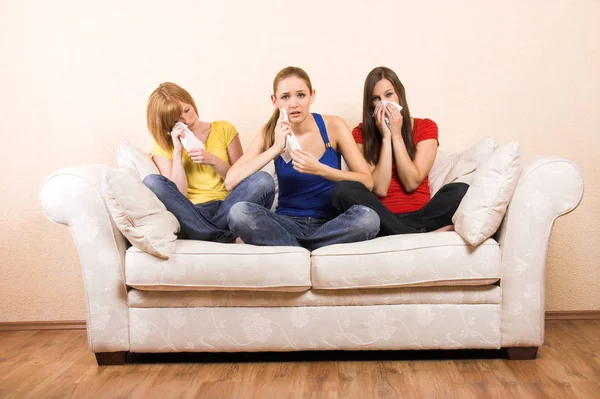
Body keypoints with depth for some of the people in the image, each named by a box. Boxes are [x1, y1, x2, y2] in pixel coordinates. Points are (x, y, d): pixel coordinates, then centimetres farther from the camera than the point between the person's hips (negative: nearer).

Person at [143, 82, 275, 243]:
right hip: (191, 215, 0)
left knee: (264, 179, -26)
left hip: (227, 209, 0)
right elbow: (178, 195, -3)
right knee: (152, 182, -28)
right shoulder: (162, 146, 9)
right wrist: (177, 152, -6)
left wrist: (213, 160, -7)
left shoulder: (224, 129, 11)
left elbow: (241, 181, 8)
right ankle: (227, 237, -30)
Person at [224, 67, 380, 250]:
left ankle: (286, 246, -16)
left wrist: (320, 169, -22)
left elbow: (367, 181, -9)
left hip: (330, 223, 0)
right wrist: (276, 148, -19)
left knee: (368, 218, -33)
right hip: (288, 223, 0)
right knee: (238, 212, -27)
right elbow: (230, 182, -13)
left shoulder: (333, 126, -4)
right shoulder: (271, 133, -1)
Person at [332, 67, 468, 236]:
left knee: (461, 191, -25)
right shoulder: (361, 133, 2)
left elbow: (411, 183, -7)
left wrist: (396, 135, -8)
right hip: (382, 217, 1)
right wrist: (386, 137, -10)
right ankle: (424, 234, -30)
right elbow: (379, 189, -9)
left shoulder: (426, 127, 5)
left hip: (419, 215, 0)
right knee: (343, 190, -29)